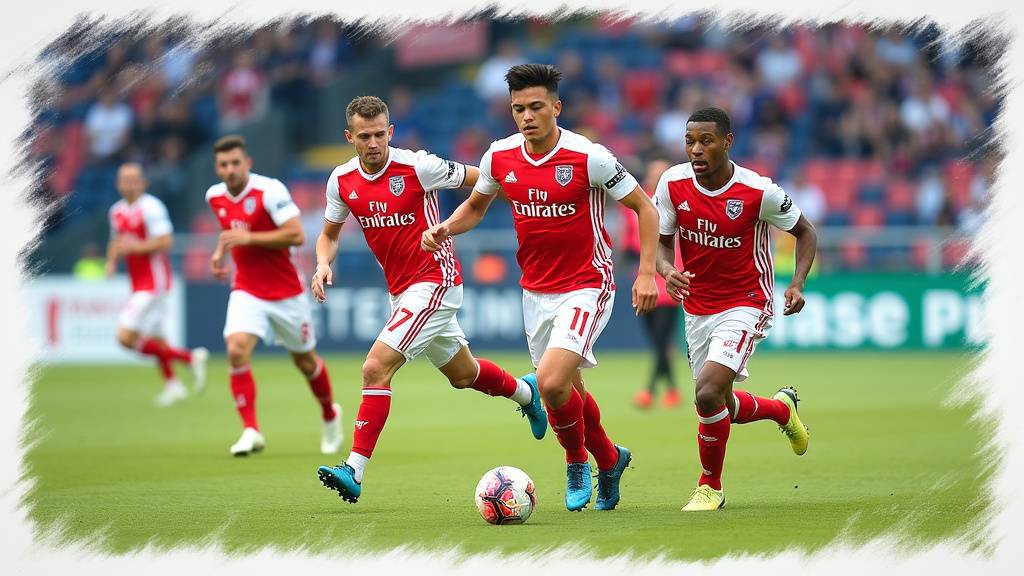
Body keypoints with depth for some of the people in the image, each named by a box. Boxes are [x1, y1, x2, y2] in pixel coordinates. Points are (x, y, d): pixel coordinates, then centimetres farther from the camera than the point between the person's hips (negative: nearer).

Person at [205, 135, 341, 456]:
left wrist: (248, 237, -27)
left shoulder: (269, 191, -17)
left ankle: (330, 416, 41)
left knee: (305, 361, 12)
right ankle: (251, 431, -20)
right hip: (247, 293, 3)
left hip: (286, 293, -3)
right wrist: (221, 252, 6)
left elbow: (296, 235, -24)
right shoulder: (215, 196, 2)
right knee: (236, 350, -23)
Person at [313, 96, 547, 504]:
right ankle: (526, 392, 52)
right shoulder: (342, 180, -2)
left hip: (435, 281, -7)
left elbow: (482, 179, -7)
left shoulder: (417, 167, -18)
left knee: (376, 367, -19)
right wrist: (323, 263, -7)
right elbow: (329, 233, 13)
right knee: (462, 374, 24)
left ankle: (355, 471, -17)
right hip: (400, 290, 7)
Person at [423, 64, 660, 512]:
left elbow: (644, 207, -9)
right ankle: (609, 459, 41)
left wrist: (646, 272, -17)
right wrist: (445, 229, -4)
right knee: (569, 390, 13)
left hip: (586, 287, -5)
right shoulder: (499, 157, -3)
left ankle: (577, 461, 7)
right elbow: (476, 205, 16)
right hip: (536, 291, 5)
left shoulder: (589, 157, -17)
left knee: (551, 383, -21)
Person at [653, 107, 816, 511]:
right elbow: (662, 240, 2)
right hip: (697, 308, 5)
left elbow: (804, 232, -1)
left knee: (708, 394, -24)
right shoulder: (673, 184, -10)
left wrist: (797, 284, -16)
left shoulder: (759, 192, -18)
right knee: (723, 407, 15)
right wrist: (667, 270, -21)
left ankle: (710, 486, -1)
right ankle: (782, 408, 48)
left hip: (744, 306, -5)